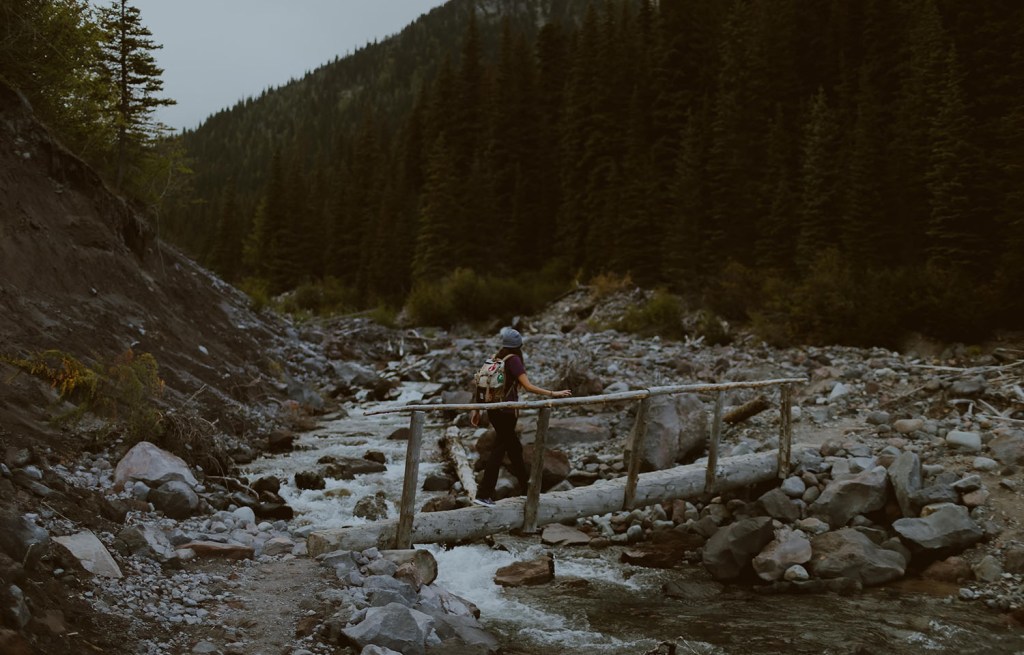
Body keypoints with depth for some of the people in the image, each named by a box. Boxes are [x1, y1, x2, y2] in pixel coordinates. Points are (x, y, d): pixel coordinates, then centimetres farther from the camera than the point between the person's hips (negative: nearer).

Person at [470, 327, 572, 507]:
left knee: (514, 446, 22)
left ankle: (525, 485, 37)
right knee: (499, 450, 0)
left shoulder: (496, 359, 7)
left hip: (493, 410, 7)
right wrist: (553, 394, -17)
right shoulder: (513, 360, -13)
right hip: (506, 412, -7)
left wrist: (477, 409, 15)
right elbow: (528, 386, -19)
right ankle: (483, 495, -1)